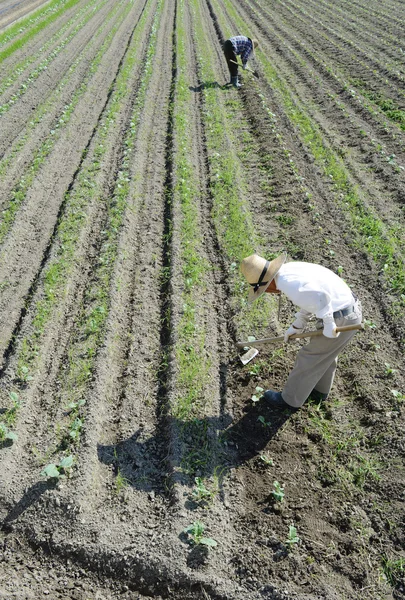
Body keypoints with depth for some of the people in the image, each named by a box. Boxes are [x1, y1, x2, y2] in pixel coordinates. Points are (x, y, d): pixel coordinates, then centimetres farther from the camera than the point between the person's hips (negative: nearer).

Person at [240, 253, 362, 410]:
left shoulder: (287, 284, -24)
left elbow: (320, 296, -38)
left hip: (341, 321, -9)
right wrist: (296, 326, 20)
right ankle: (319, 390, 49)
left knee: (309, 357, 9)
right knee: (324, 352, 28)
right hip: (348, 308, 9)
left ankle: (291, 398, 29)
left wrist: (328, 325, -25)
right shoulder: (290, 269, 6)